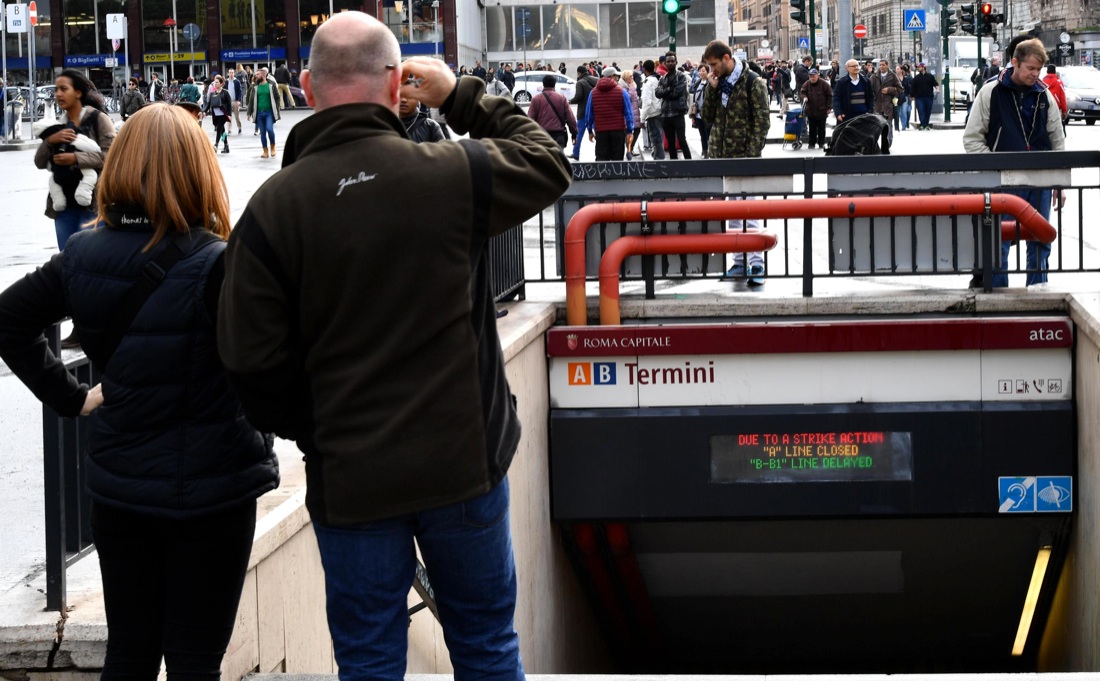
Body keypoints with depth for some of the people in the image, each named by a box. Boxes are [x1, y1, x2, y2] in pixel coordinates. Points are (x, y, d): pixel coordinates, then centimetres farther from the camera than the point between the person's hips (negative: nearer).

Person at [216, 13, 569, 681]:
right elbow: (547, 163, 10)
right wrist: (462, 94, 15)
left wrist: (314, 431, 8)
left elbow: (252, 360, -8)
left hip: (348, 476, 0)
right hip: (465, 462, 0)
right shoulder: (453, 174, -11)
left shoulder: (272, 206, -10)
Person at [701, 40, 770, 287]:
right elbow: (708, 116, 10)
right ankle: (739, 263, 16)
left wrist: (753, 155, -16)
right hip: (721, 156, 7)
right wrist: (712, 89, -3)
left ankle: (756, 264, -10)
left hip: (744, 156, -7)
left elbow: (762, 121, -10)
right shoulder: (719, 83, 11)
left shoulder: (753, 83, -8)